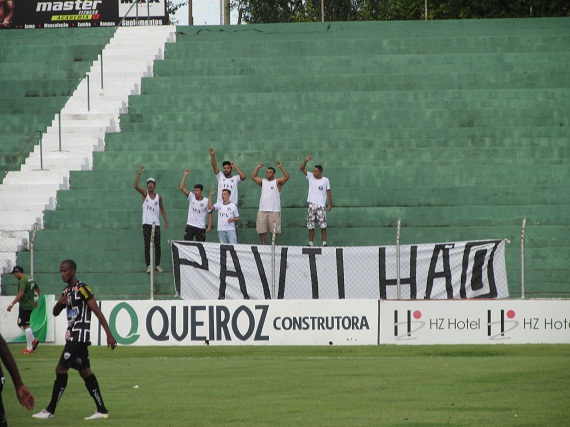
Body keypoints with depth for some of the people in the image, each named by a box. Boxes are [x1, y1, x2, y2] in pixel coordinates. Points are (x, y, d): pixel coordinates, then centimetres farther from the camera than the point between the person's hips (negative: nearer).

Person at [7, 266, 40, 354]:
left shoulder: (23, 281, -16)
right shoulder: (30, 279, 13)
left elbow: (20, 294, -27)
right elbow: (37, 289, 27)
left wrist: (12, 304, -29)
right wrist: (36, 301, 39)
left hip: (24, 306, -10)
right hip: (30, 305, 10)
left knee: (26, 325, -6)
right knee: (20, 323, 20)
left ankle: (29, 348, -4)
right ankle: (33, 340, 15)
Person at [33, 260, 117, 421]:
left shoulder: (83, 289, -13)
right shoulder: (66, 291, 14)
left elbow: (98, 312, -15)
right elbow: (55, 313, 18)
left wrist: (109, 335, -19)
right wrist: (60, 302, -6)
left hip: (79, 336, -9)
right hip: (72, 335, 9)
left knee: (61, 369, -9)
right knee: (85, 371, 8)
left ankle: (50, 410, -4)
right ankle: (102, 410, 9)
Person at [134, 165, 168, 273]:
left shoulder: (158, 197, 8)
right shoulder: (145, 194, 3)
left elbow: (162, 209, 15)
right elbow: (136, 186, -11)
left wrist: (166, 221, 7)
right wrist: (139, 173, -20)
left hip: (156, 224, 2)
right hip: (146, 224, -2)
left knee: (157, 245, 2)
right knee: (147, 245, -4)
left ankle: (157, 265, 8)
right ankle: (148, 266, -5)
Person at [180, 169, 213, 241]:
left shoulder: (206, 201, -4)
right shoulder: (191, 197, 1)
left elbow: (210, 214, -1)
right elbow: (182, 188, -6)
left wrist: (209, 227, -9)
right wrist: (185, 175, -11)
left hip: (201, 227, -2)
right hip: (190, 226, 2)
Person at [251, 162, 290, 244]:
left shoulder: (277, 182, 3)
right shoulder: (263, 181, 17)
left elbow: (287, 176, -9)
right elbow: (253, 176, 20)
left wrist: (281, 167, -14)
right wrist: (257, 167, 13)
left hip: (274, 210, -4)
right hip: (262, 210, 4)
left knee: (274, 230, -2)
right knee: (262, 230, 2)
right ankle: (263, 245, 8)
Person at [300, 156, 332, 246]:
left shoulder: (325, 180, 0)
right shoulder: (311, 177, 6)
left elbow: (328, 193, 3)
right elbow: (302, 169, 1)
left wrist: (330, 204, -2)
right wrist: (306, 160, -14)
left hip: (321, 206, -3)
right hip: (312, 205, 3)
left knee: (323, 226, -6)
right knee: (310, 226, 2)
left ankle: (324, 243, -2)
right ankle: (310, 243, 6)